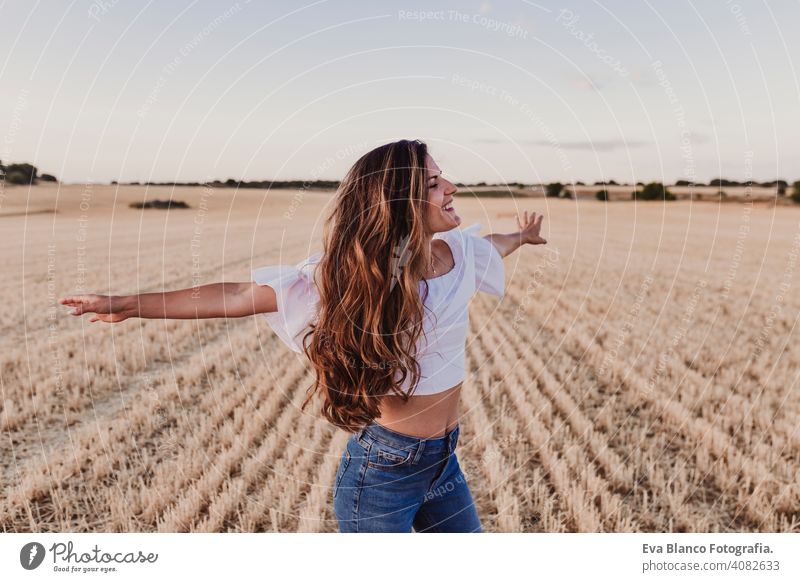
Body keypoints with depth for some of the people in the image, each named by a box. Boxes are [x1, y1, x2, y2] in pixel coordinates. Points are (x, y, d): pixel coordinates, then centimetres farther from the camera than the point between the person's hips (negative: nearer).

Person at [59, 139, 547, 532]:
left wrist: (522, 235, 43)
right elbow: (243, 295, -17)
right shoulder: (352, 274, -19)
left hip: (445, 461, 6)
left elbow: (491, 247, 21)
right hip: (383, 470, -6)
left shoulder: (461, 250, -4)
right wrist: (129, 305, -17)